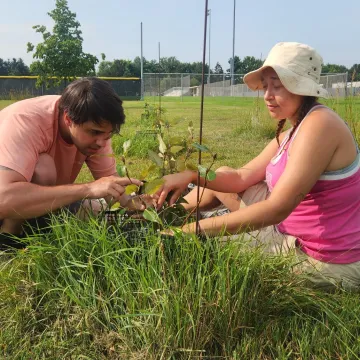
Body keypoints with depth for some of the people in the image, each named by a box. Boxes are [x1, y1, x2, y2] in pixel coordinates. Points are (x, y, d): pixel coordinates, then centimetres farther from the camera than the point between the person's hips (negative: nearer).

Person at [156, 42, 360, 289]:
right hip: (296, 233, 8)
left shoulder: (319, 124, -24)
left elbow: (276, 209, -31)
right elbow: (242, 177, 4)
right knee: (222, 178, 10)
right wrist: (192, 175, -13)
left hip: (326, 262, -8)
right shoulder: (293, 132, 7)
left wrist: (194, 229, -29)